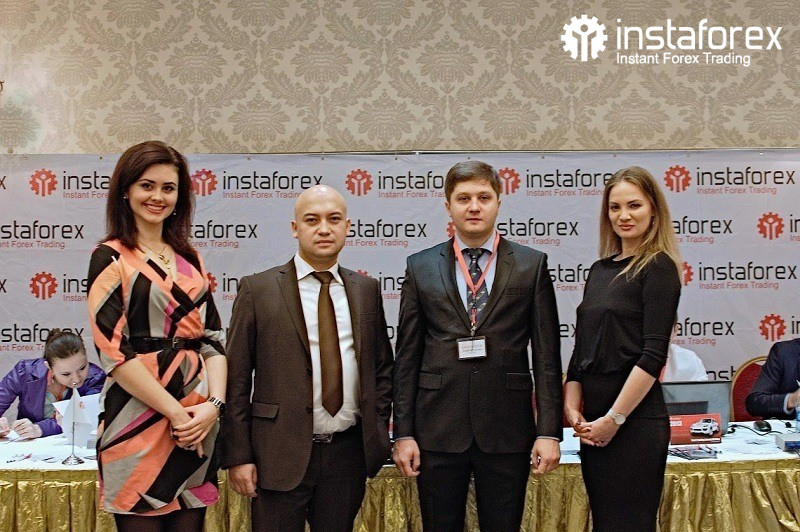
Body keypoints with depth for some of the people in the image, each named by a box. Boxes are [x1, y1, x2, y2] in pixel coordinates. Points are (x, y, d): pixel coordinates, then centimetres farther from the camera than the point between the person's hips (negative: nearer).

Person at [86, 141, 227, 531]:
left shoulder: (189, 260, 14)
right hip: (138, 417, -5)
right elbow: (113, 351, -11)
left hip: (197, 421, 5)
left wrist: (214, 403, -7)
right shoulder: (111, 258, -3)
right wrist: (174, 411, -14)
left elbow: (213, 337, 9)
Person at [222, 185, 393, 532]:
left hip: (349, 453, 3)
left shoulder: (366, 290, 8)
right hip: (281, 455, -3)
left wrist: (378, 431, 6)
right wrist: (238, 456, -7)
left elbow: (383, 366, 14)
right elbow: (237, 380, -4)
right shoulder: (258, 289, -3)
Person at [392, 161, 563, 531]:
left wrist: (549, 431, -4)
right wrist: (403, 432, 0)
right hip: (438, 429, 1)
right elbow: (407, 357, 5)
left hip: (507, 430, 0)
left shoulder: (531, 265, 3)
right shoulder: (420, 268, 6)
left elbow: (546, 355, 1)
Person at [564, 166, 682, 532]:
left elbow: (653, 355, -13)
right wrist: (572, 408, 0)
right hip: (593, 422, 7)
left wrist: (614, 419, -15)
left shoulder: (658, 267, -6)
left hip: (634, 420, -7)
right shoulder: (600, 269, 14)